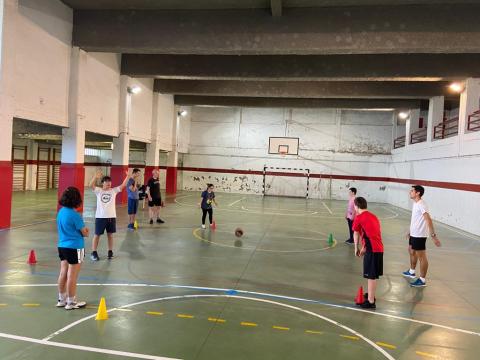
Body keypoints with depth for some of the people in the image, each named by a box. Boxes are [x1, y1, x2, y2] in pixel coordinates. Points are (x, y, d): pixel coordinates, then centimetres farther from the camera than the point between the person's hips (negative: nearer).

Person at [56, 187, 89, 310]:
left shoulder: (61, 212, 4)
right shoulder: (75, 215, -20)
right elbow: (85, 233, -13)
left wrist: (82, 230, 5)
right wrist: (85, 231, 9)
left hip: (62, 246, 8)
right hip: (74, 248, -8)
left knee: (63, 274, 16)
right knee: (72, 276, 3)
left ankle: (62, 299, 28)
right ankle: (71, 302, 14)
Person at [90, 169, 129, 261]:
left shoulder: (114, 190, 3)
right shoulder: (98, 191, -2)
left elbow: (123, 185, -6)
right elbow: (91, 185, -19)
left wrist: (128, 176, -20)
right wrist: (96, 176, -35)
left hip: (111, 216, 2)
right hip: (100, 216, -2)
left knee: (110, 234, 12)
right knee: (97, 235, 7)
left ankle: (110, 252, 22)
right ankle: (94, 253, 16)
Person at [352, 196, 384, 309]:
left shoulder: (359, 217, -6)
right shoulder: (373, 216, 17)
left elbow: (356, 234, 3)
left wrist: (356, 248, 16)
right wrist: (364, 248, 24)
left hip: (372, 249, -8)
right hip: (379, 248, 8)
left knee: (371, 276, -2)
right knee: (373, 275, 22)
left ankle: (371, 302, 4)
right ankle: (371, 295, 38)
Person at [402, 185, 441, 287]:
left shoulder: (421, 205, -21)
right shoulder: (415, 204, 9)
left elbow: (428, 220, -29)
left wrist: (433, 236, -35)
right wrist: (410, 232, 29)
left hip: (420, 235, -10)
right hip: (413, 234, 10)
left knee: (421, 257, -2)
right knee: (411, 251, 24)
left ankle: (422, 280, 7)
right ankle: (411, 272, 42)